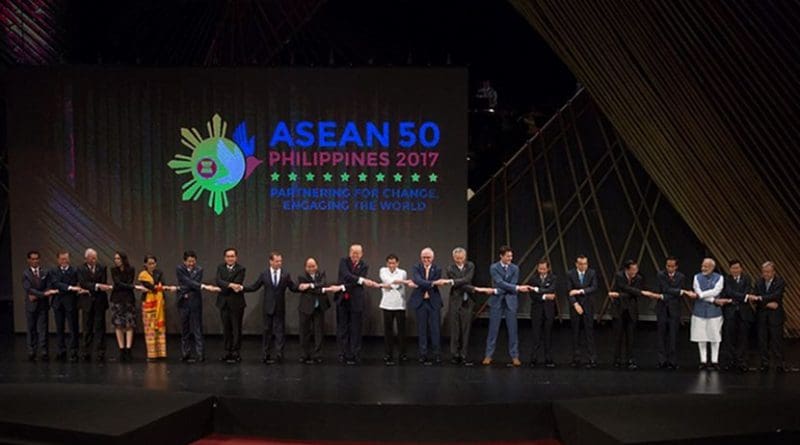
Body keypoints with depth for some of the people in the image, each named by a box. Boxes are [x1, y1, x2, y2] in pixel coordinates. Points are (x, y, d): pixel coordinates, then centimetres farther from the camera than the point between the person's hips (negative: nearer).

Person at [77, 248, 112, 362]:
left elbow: (103, 284, -1)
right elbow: (83, 284, -12)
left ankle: (101, 353, 0)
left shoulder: (102, 268, 5)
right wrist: (97, 286, -23)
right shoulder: (81, 269, 2)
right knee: (87, 329, 6)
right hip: (87, 302, 0)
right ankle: (86, 354, 12)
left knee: (100, 328, -1)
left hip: (99, 302, 0)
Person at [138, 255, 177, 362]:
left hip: (159, 303, 4)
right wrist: (168, 288, -19)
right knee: (150, 328, -4)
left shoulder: (159, 273, 11)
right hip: (148, 303, -4)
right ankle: (152, 354, -1)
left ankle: (160, 353, 5)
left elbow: (161, 285, -5)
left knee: (160, 327, 2)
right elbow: (152, 287, -14)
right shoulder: (143, 275, -1)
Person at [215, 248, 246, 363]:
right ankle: (227, 352, 18)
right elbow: (218, 281, -11)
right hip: (224, 303, 4)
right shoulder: (220, 268, 6)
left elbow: (237, 283, -17)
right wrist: (231, 285, -24)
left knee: (236, 329, 1)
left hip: (236, 303, -4)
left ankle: (236, 354, 7)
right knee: (226, 329, 10)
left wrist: (223, 288, -15)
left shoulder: (241, 269, -5)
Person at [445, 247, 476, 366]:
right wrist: (473, 289, -16)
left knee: (466, 331, 1)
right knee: (455, 331, 1)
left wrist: (452, 281, -23)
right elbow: (459, 285, -11)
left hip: (467, 302, 1)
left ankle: (464, 357, 4)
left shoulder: (470, 266, 4)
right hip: (455, 303, -1)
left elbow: (467, 280, -14)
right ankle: (455, 356, 10)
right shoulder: (450, 269, -3)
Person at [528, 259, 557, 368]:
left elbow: (551, 290, -16)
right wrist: (544, 296, -13)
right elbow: (532, 295, -4)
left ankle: (548, 360, 11)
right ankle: (533, 360, 5)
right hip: (536, 311, 0)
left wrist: (537, 289, -21)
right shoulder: (533, 279, 4)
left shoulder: (553, 278, 2)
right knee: (535, 336, 0)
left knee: (548, 336, 5)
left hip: (549, 311, 0)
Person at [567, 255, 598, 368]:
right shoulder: (570, 274, -2)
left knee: (589, 333, -1)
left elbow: (594, 288, -12)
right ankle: (576, 359, 11)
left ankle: (592, 359, 2)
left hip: (588, 307, -1)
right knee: (575, 333, 5)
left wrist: (580, 291, -21)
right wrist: (576, 304, -14)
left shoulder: (592, 273, -1)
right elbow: (569, 291, -5)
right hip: (575, 306, 1)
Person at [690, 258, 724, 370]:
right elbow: (698, 292, -7)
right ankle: (703, 361, 13)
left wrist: (701, 294, -14)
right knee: (701, 337, 4)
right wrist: (712, 300, -13)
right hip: (700, 311, 1)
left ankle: (714, 361, 11)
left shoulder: (719, 278, 0)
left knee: (714, 337, 2)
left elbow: (715, 292, -14)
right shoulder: (697, 277, 4)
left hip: (714, 311, -1)